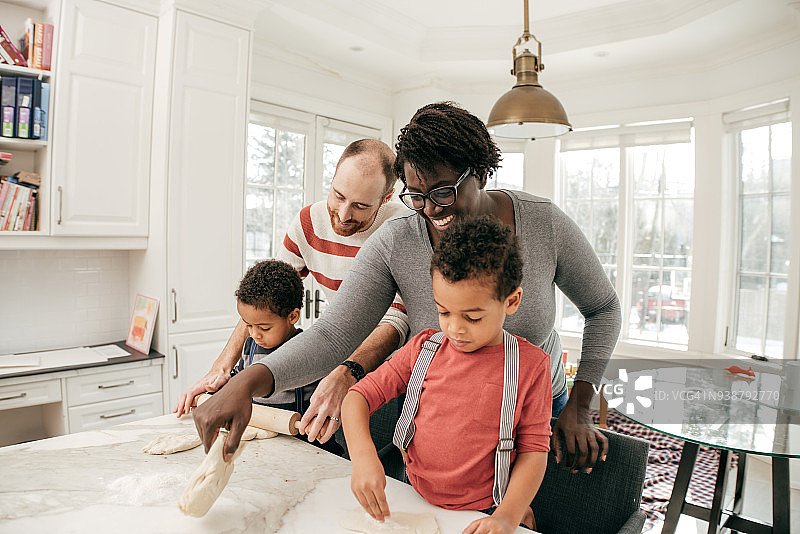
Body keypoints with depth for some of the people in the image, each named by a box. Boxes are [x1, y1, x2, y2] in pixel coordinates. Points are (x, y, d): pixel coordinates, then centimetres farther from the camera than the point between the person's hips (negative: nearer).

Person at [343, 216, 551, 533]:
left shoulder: (530, 365, -8)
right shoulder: (424, 348, -2)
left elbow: (534, 449, -4)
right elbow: (360, 396, -2)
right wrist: (363, 456, -17)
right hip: (413, 500, 3)